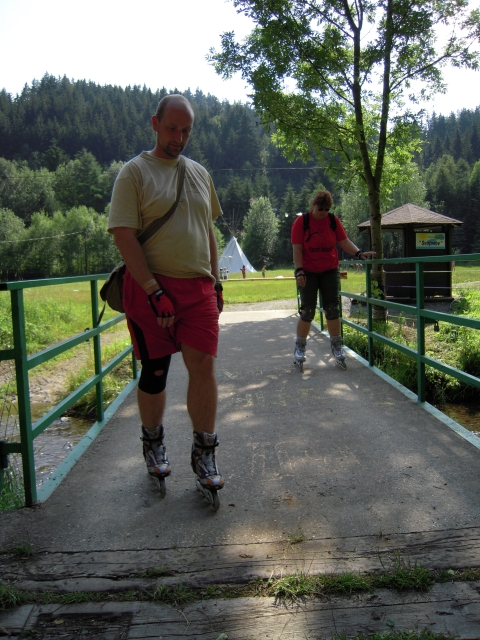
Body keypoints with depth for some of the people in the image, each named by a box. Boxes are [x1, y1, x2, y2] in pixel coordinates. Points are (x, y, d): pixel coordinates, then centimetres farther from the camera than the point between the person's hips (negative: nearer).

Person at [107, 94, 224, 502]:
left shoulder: (199, 173, 16)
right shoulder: (135, 172, -2)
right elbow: (123, 235, -11)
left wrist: (216, 280, 14)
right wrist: (154, 292, -16)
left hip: (198, 286, 4)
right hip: (152, 287, -4)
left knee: (204, 366, -3)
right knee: (155, 371, 5)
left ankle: (204, 453, 10)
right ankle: (153, 442, 28)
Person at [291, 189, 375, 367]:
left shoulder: (333, 220, 0)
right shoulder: (301, 222, -8)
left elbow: (344, 242, 1)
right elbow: (297, 249, -11)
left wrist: (359, 253, -15)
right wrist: (299, 271, -19)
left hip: (330, 271, 3)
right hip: (308, 272, -3)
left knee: (333, 309, 1)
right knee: (307, 312, -2)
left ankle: (336, 345, 13)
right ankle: (299, 347, 12)